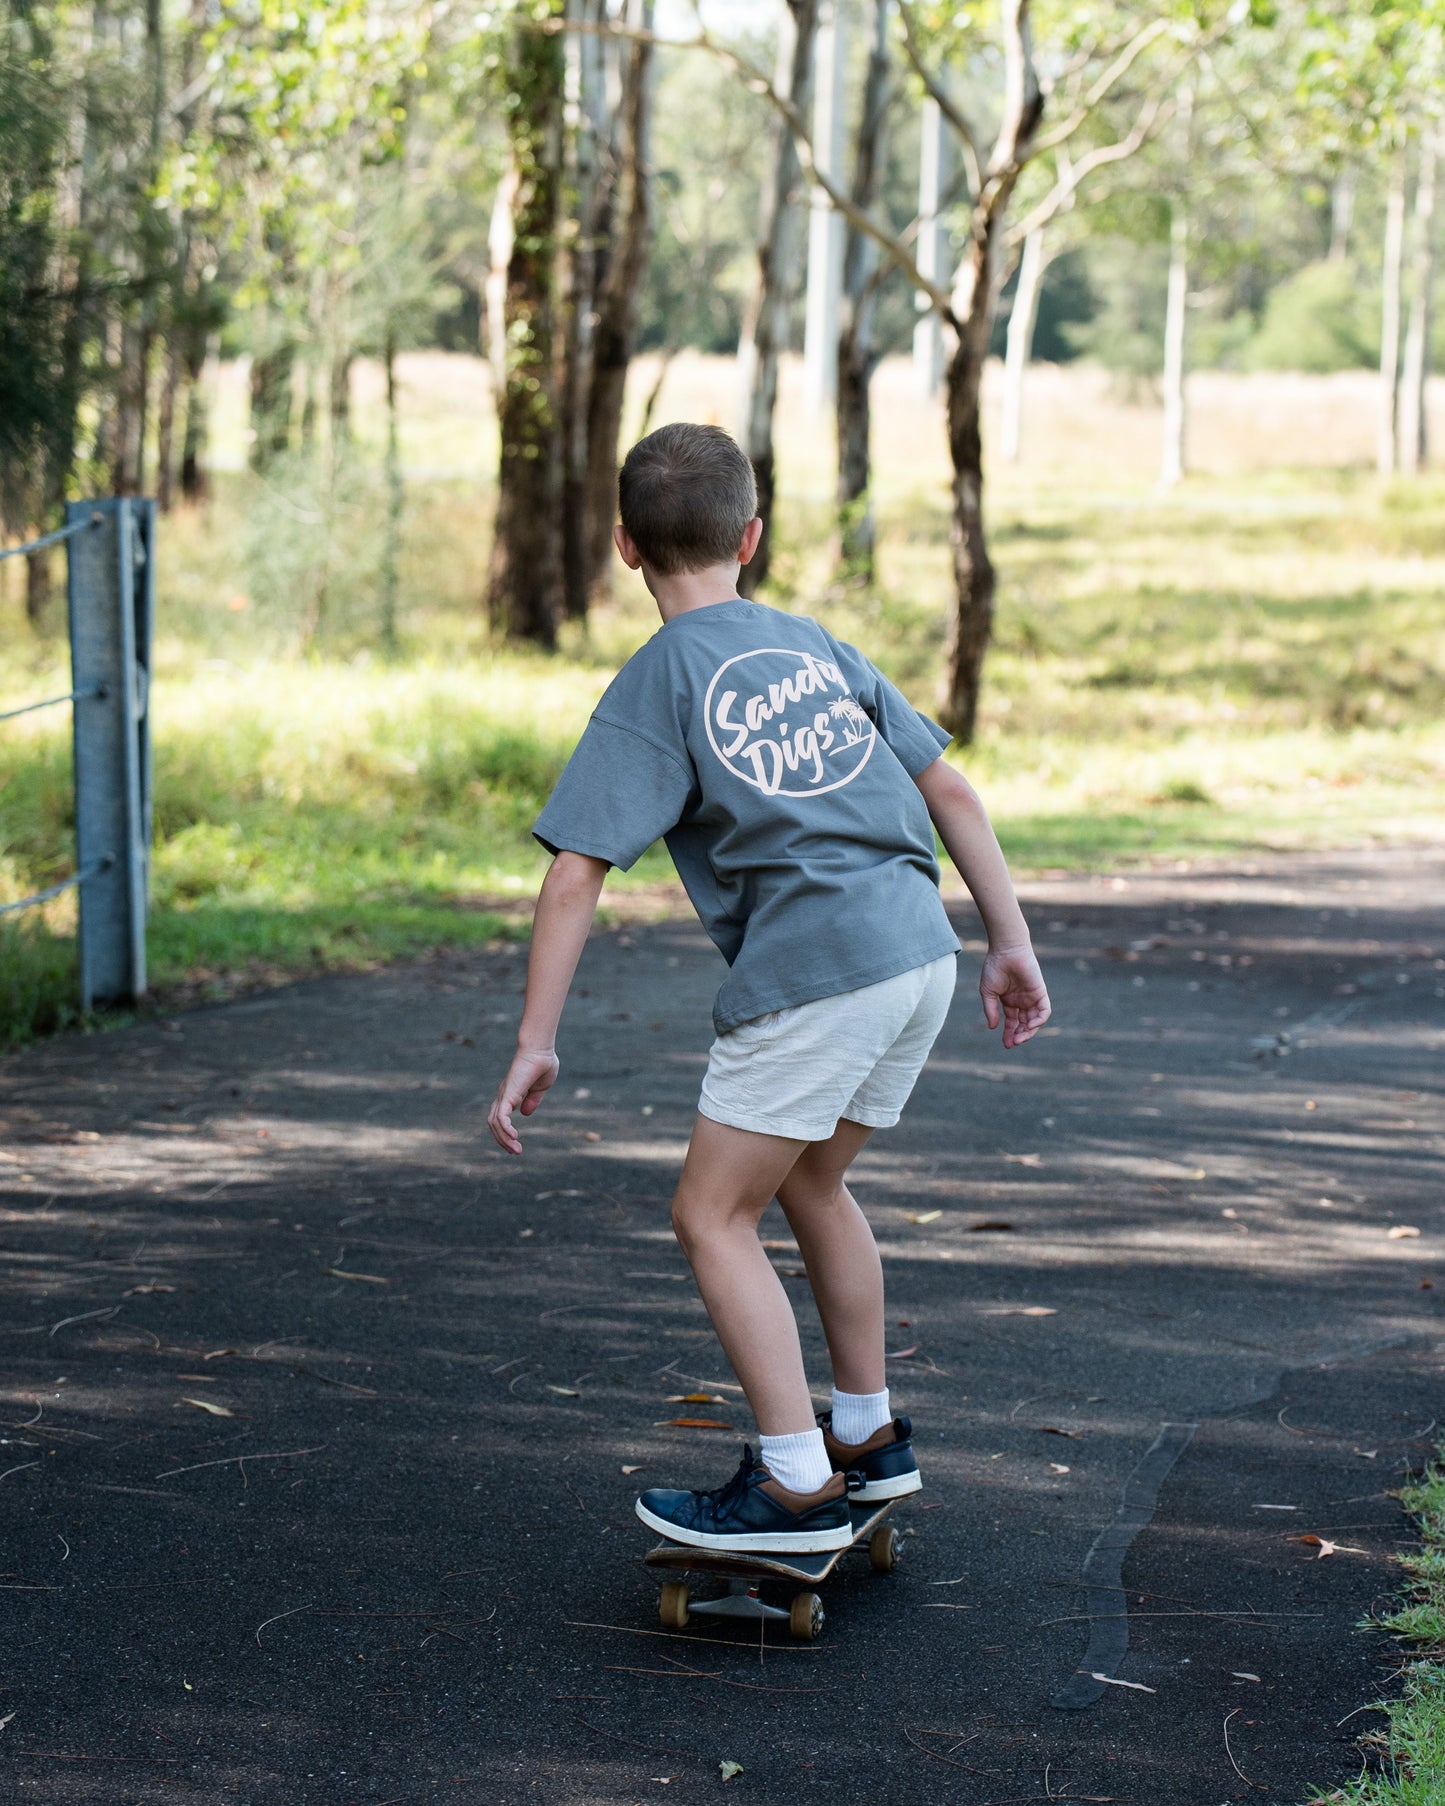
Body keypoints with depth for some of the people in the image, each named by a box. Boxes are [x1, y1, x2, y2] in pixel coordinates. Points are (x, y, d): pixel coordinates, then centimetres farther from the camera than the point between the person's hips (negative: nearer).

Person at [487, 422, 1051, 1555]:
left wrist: (536, 1044, -6)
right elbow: (951, 792, 16)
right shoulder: (818, 647, 18)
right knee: (811, 1183, 25)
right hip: (923, 953, 7)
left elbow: (577, 875, -7)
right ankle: (871, 1436, 34)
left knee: (714, 1217, 4)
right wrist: (1013, 945, 20)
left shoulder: (656, 686, 0)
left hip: (811, 975, -7)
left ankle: (800, 1488, 1)